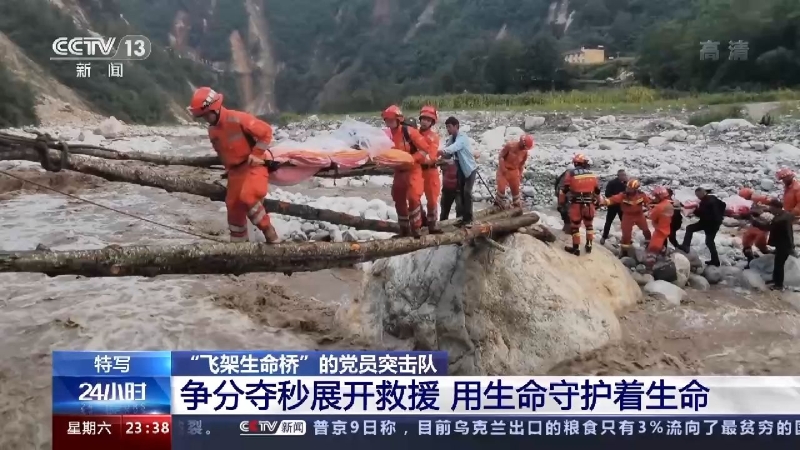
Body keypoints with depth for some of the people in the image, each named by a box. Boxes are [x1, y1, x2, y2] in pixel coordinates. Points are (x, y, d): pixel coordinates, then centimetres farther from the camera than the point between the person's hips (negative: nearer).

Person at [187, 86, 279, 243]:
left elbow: (266, 131, -19)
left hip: (255, 164, -8)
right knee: (233, 204, 6)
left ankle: (268, 231, -10)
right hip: (236, 169, 8)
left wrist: (255, 155, -17)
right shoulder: (212, 131, 4)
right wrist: (229, 167, 16)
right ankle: (238, 241, 20)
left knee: (247, 197, -27)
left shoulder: (238, 119, -21)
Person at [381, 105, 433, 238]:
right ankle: (404, 228, 25)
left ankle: (415, 228, -7)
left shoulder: (409, 132, -16)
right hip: (399, 171, 7)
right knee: (398, 199, 12)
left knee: (413, 197, -18)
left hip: (413, 170, -7)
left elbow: (425, 149, -16)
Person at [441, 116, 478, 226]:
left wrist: (444, 150, -60)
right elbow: (450, 150, -6)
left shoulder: (462, 137, -23)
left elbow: (455, 146, -43)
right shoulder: (451, 138, 1)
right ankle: (464, 216, 17)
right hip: (461, 168, 7)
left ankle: (468, 217, -7)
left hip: (470, 168, -7)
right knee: (461, 192, 8)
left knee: (467, 192, -15)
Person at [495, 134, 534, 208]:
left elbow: (522, 163, 6)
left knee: (516, 189, 9)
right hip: (504, 169, -4)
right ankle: (498, 205, 9)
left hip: (514, 171, 4)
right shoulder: (510, 145, -22)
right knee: (501, 188, -8)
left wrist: (520, 174, 8)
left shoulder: (525, 151, -9)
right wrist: (503, 168, -19)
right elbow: (501, 156, -15)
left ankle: (517, 206, 24)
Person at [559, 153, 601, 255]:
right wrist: (597, 201, 30)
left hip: (576, 205, -4)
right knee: (589, 225, 22)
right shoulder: (592, 174, 7)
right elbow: (597, 190, 16)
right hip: (589, 205, 4)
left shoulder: (571, 174, -5)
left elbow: (564, 190, -4)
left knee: (575, 226, 8)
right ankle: (589, 245, 27)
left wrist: (561, 201, 8)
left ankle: (576, 248, 11)